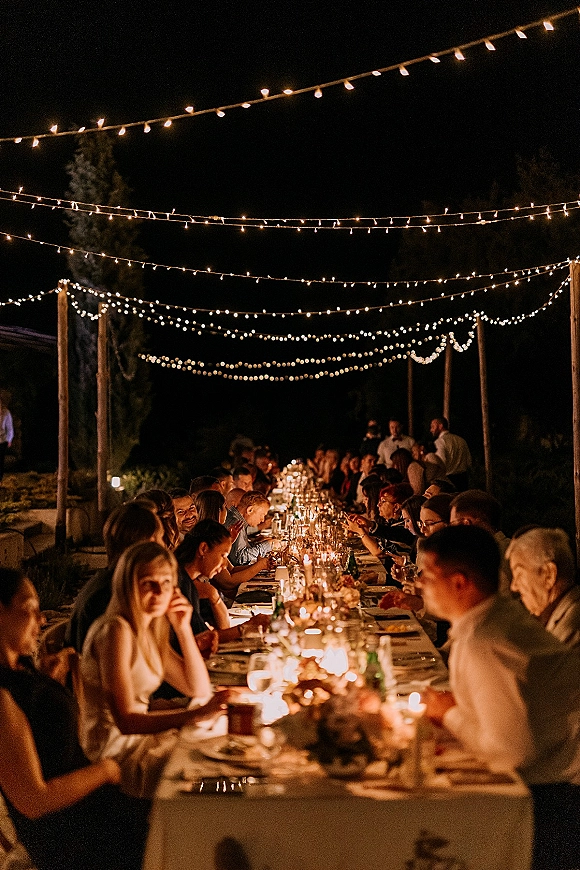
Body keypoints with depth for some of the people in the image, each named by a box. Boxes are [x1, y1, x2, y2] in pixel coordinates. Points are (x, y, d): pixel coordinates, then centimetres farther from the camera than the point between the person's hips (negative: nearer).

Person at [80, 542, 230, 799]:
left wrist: (183, 629, -1)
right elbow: (126, 721, -25)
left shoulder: (149, 630, 8)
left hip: (140, 737, 9)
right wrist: (194, 715, -34)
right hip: (113, 754, -8)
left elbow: (199, 690, 10)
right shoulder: (116, 630, -20)